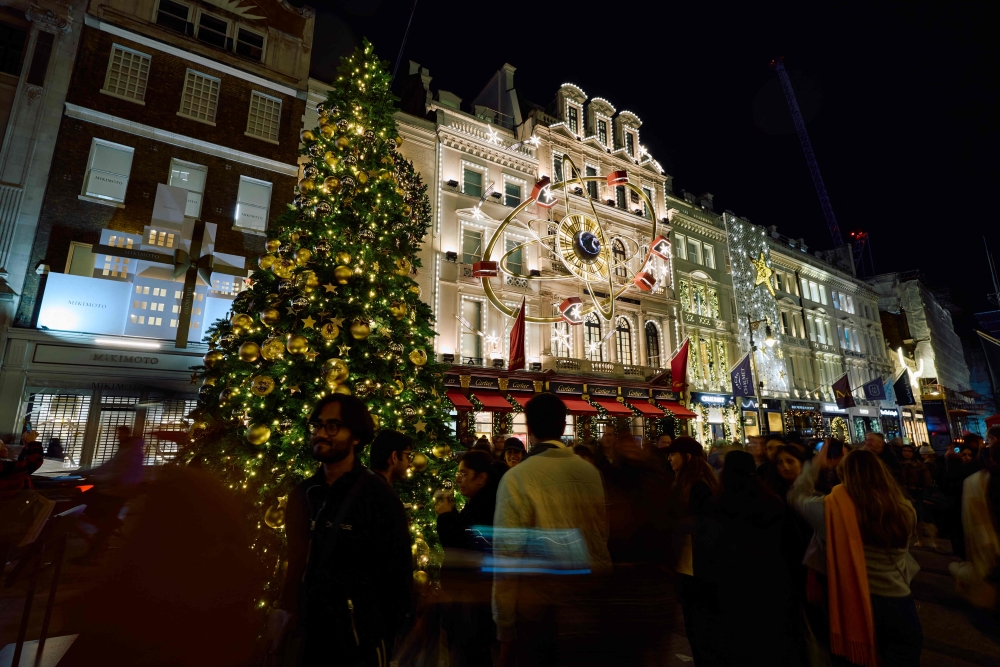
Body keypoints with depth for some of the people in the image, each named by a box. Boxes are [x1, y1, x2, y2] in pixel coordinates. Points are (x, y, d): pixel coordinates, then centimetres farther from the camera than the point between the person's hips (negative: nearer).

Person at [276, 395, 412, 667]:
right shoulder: (303, 494, 0)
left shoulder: (378, 496, -16)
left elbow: (398, 572, -11)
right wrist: (285, 609, 0)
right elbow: (296, 560, 8)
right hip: (312, 632, 5)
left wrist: (384, 632, -9)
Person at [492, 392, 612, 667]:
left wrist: (504, 631, -6)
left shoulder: (518, 478, -17)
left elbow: (507, 557, -15)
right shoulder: (592, 472, -3)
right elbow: (605, 537, 6)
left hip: (541, 606, -4)